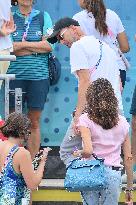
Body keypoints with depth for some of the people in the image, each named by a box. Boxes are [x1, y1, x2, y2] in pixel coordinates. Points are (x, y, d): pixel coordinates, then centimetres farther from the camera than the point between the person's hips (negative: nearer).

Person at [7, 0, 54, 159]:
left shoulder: (43, 17, 8)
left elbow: (49, 45, -2)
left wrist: (23, 44, -6)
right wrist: (36, 48, -8)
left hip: (39, 75, 0)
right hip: (15, 74, 0)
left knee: (34, 122, 4)